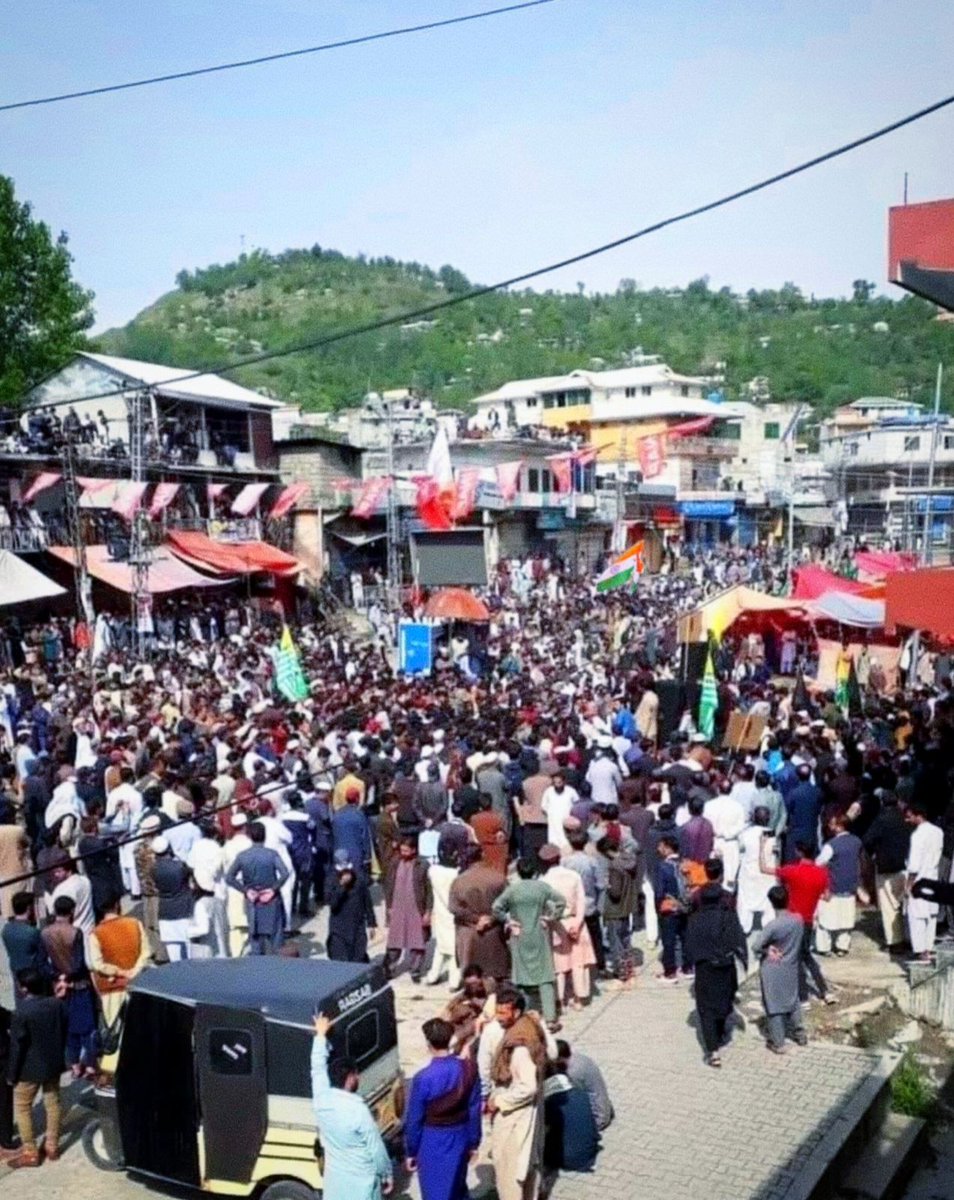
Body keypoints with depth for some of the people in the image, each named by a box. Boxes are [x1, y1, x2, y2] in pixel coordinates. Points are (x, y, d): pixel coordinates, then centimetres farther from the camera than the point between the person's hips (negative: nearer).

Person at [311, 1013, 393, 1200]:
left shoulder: (321, 1099, -10)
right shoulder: (358, 1110, -25)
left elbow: (318, 1068, 8)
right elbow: (376, 1148, -16)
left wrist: (320, 1035, 20)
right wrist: (388, 1174, -1)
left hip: (334, 1178, 6)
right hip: (361, 1179, -6)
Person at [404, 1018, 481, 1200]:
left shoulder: (423, 1078, -22)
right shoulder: (468, 1069, -10)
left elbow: (414, 1119, -12)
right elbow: (475, 1109, -1)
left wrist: (411, 1152, 1)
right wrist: (474, 1142, 11)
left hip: (432, 1143, -4)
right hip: (459, 1139, 4)